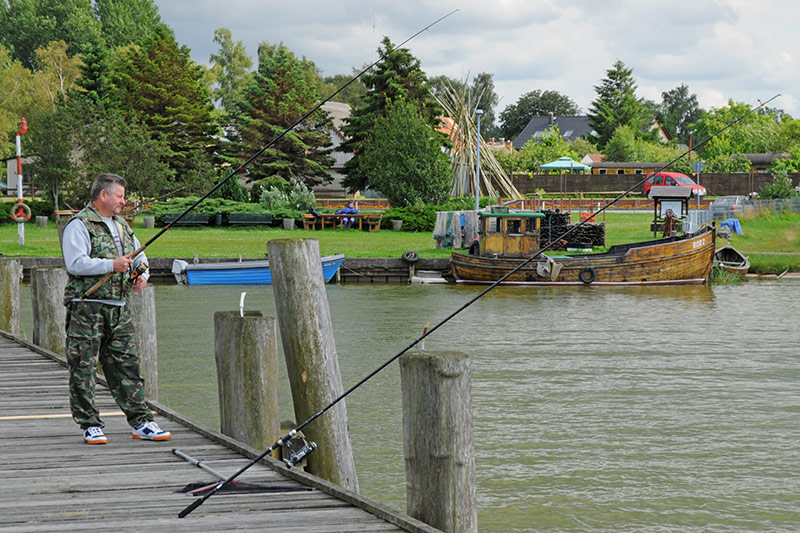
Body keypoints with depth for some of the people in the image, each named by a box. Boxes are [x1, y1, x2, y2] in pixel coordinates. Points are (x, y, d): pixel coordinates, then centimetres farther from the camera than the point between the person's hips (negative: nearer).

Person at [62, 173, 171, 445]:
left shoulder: (122, 225, 19)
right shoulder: (79, 225, -7)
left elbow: (139, 257, 27)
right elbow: (76, 263, -19)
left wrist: (142, 276, 6)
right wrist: (112, 265, -21)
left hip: (118, 307, 7)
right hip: (86, 307, -7)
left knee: (127, 364, 5)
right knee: (84, 367, -3)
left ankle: (141, 422, 7)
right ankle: (90, 425, 3)